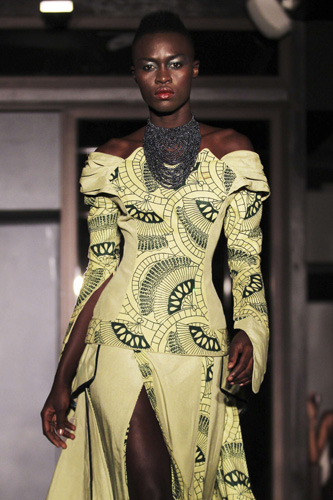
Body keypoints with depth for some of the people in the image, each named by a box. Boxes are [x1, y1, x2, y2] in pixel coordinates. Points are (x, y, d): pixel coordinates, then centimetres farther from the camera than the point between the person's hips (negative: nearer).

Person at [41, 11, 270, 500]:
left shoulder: (231, 151, 8)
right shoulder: (115, 157, 8)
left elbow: (246, 261, 6)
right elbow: (100, 269, 7)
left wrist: (248, 332, -13)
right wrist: (62, 381, 3)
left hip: (197, 349, 1)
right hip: (120, 341, -1)